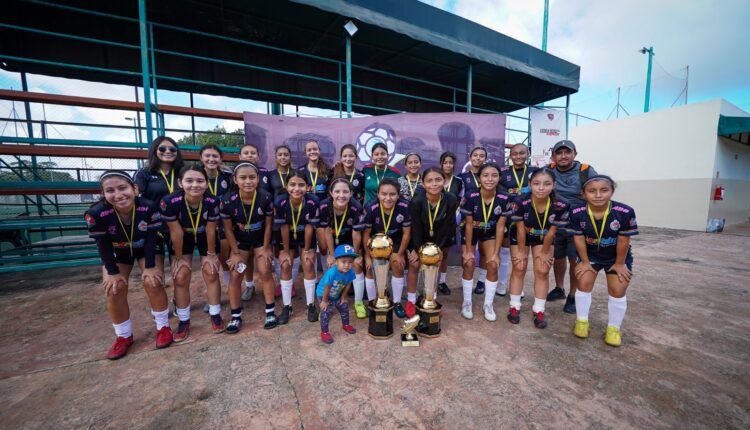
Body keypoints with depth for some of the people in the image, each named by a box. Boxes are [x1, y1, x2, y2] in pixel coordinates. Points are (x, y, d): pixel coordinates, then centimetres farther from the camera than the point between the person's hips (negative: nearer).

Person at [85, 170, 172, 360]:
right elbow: (103, 245, -18)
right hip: (117, 252, 2)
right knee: (114, 289, -7)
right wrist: (113, 272, -14)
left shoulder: (149, 207, -32)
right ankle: (124, 336, 13)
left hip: (147, 248, -1)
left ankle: (163, 327, 4)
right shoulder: (96, 214, -30)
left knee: (152, 282, -16)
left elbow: (151, 238, -22)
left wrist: (150, 266, -19)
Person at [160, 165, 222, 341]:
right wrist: (179, 257, -9)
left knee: (211, 274, -1)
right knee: (180, 278, -1)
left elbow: (210, 230, -19)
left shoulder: (212, 201, -32)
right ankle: (184, 320, 17)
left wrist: (211, 253, -8)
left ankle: (215, 314, 16)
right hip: (181, 240, 0)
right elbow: (176, 232, -21)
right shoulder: (169, 202, -33)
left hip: (205, 237, 0)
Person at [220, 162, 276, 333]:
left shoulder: (266, 198, -26)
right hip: (240, 241, 1)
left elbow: (268, 224, -13)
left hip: (261, 240, -1)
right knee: (235, 276, -1)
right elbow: (228, 229, -12)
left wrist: (265, 248, -8)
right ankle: (236, 316, 16)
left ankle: (270, 312, 11)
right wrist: (236, 253, -8)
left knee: (264, 273, -4)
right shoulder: (227, 201, -25)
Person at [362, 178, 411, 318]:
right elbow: (366, 234, -17)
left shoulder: (404, 207, -30)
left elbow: (406, 233, -15)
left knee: (397, 265, -9)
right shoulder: (370, 208, -32)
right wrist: (368, 256, -9)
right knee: (371, 267, -8)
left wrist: (400, 254, -7)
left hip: (395, 239, 1)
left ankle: (397, 302, 14)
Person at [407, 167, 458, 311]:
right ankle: (411, 300, 15)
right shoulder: (416, 202, -31)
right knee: (414, 265, -2)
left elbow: (446, 227, -19)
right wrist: (418, 249, -13)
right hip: (419, 238, -1)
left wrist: (437, 249, -15)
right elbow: (416, 227, -21)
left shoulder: (451, 200, -26)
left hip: (441, 238, 2)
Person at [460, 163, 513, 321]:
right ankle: (467, 303, 9)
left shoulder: (504, 199, -21)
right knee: (469, 264, -11)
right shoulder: (470, 197, -28)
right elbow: (469, 225, -20)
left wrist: (496, 253, -12)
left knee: (493, 265, -8)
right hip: (471, 234, -2)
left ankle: (488, 304, 11)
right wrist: (468, 250, -15)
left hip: (490, 234, 2)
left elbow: (500, 227, -14)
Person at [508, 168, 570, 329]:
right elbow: (521, 230, -21)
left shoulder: (560, 206, -29)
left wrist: (544, 252, -6)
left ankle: (539, 310, 13)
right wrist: (521, 251, -11)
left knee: (542, 271, -1)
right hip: (520, 237, -1)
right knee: (519, 269, 0)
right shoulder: (520, 203, -33)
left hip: (543, 239, 1)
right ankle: (514, 307, 14)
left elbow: (551, 232, -16)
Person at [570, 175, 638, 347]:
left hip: (618, 257, -1)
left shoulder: (625, 212, -29)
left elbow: (623, 240, -17)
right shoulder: (577, 213, -26)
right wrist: (585, 262, -6)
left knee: (618, 290, 1)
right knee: (584, 284, 1)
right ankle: (582, 321, 20)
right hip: (590, 255, 1)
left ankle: (614, 328, 21)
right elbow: (579, 238, -14)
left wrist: (619, 263, -7)